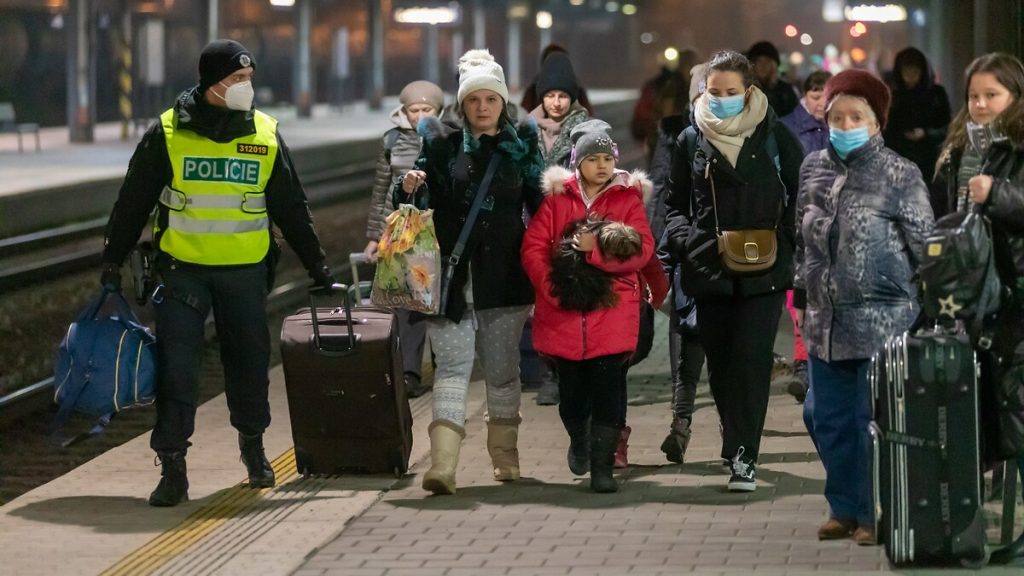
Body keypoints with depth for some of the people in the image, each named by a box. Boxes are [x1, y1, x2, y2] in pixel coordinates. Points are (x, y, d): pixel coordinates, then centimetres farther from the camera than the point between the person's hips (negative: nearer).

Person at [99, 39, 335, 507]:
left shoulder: (266, 135, 3)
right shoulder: (168, 133, -4)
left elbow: (291, 209, 11)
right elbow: (133, 202, 3)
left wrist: (317, 266, 13)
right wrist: (113, 262, 2)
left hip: (246, 270, 2)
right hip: (183, 268, -2)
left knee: (249, 359, 11)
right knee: (176, 365, -7)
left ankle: (252, 443, 34)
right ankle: (172, 467, -2)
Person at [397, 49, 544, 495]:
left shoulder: (521, 144, 7)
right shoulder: (442, 143, 4)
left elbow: (540, 206, 9)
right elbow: (419, 206, 8)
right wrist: (409, 189, -13)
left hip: (504, 275, 2)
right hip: (452, 274, -2)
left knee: (503, 368, 11)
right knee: (452, 365, -11)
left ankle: (505, 456, 27)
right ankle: (442, 464, -21)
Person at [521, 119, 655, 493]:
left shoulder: (628, 197, 4)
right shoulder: (558, 197, 6)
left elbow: (642, 249, -8)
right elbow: (533, 247, 1)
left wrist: (597, 248, -21)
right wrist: (551, 287, -13)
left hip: (613, 311, -1)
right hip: (565, 313, 1)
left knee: (608, 388, -8)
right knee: (571, 390, 10)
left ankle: (602, 467, -3)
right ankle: (579, 441, 40)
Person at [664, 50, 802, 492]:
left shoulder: (775, 136, 2)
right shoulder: (691, 141, 7)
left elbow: (801, 196, 8)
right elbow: (674, 204, 13)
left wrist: (783, 240, -7)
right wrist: (685, 239, -7)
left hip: (764, 272, -2)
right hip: (710, 271, 3)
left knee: (752, 360, -10)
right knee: (720, 364, 9)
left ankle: (743, 455, -8)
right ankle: (737, 443, 28)